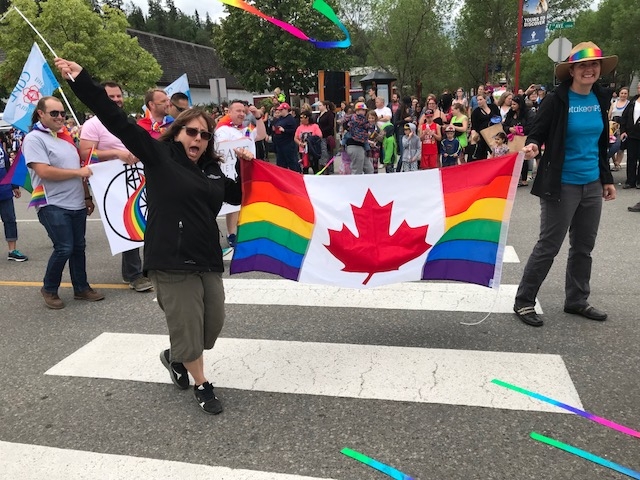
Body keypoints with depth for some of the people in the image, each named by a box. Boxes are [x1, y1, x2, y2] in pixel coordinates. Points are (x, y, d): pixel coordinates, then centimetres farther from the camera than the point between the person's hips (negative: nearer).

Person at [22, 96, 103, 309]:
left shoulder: (65, 137, 15)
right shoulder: (34, 139, -8)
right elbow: (44, 172, -20)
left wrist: (87, 196, 17)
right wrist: (78, 172, -16)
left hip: (77, 204, 7)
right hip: (53, 206, -7)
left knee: (79, 247, 10)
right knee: (64, 249, -9)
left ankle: (81, 288, 22)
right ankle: (49, 289, 12)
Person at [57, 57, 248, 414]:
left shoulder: (212, 169, 12)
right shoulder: (158, 155, -2)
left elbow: (237, 197, 25)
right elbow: (117, 121, -9)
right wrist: (80, 79, -13)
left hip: (208, 259, 6)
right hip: (171, 261, -6)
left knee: (213, 323, 12)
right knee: (188, 328, 2)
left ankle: (175, 357, 42)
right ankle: (203, 386, 26)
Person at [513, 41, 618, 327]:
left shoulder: (601, 99, 8)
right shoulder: (557, 100, -9)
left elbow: (601, 143, 15)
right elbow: (537, 133, -9)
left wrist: (607, 179, 16)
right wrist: (532, 147, -32)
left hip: (591, 184, 6)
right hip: (562, 185, -6)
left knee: (584, 246, 13)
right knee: (549, 246, -3)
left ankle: (577, 301, 28)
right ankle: (523, 301, 9)